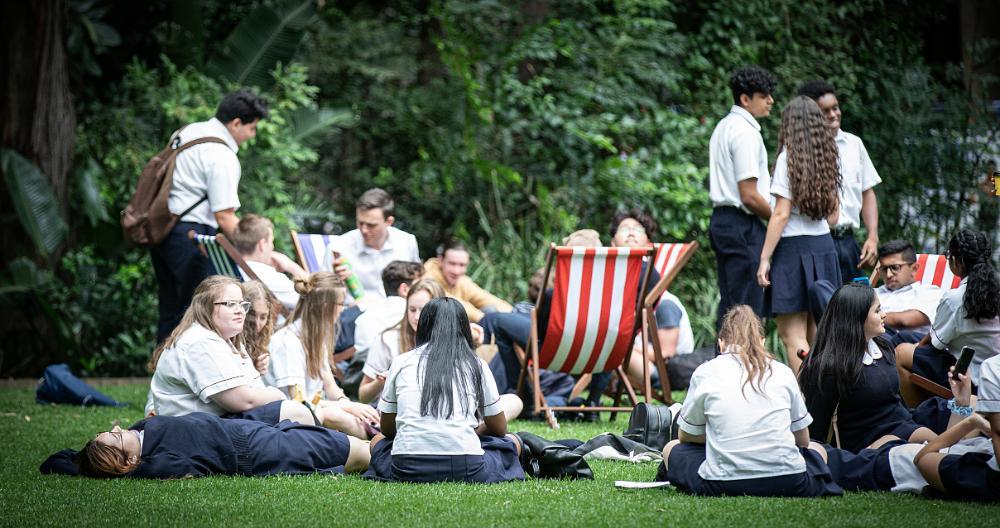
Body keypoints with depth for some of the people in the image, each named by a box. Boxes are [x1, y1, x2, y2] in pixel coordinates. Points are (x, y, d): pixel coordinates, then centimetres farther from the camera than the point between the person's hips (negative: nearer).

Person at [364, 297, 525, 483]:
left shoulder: (402, 363, 13)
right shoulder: (476, 365, 12)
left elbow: (387, 428, 20)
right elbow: (499, 428, 21)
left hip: (407, 469, 0)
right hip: (465, 470, 0)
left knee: (378, 441, 32)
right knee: (512, 442, 29)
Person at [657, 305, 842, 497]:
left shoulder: (705, 372, 8)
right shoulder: (783, 372, 11)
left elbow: (686, 436, 19)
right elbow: (802, 440, 20)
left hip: (724, 485, 0)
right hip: (787, 484, 0)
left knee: (672, 449, 29)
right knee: (817, 450, 33)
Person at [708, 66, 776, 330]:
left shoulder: (724, 127, 18)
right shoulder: (745, 132, -14)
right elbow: (749, 196, -17)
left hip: (721, 219, 10)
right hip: (743, 225, -10)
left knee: (728, 306, 11)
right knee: (748, 308, -11)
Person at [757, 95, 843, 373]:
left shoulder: (788, 158, -9)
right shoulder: (827, 158, 10)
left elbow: (781, 214, -13)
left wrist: (765, 258, -10)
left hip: (794, 247, -6)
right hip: (825, 246, 7)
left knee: (792, 334, -6)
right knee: (818, 333, 10)